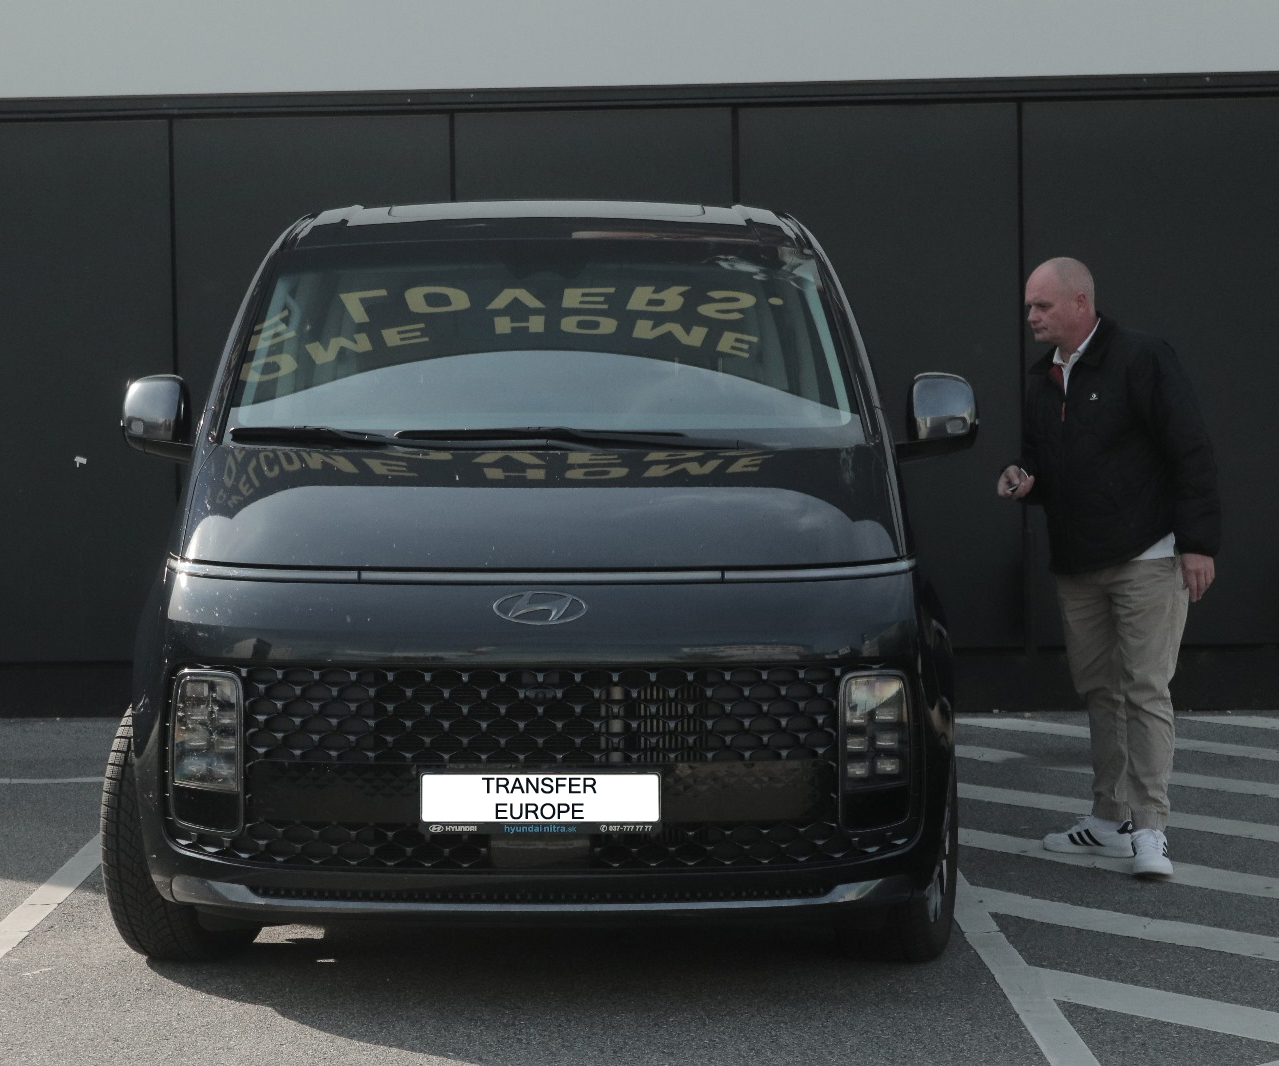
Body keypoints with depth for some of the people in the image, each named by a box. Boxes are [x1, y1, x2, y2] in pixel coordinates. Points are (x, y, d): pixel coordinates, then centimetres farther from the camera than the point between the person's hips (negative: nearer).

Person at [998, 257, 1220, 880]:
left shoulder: (1141, 359, -9)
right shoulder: (1041, 379, 13)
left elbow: (1190, 452, -11)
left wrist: (1197, 542, -16)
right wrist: (1024, 480, 1)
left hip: (1146, 559, -7)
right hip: (1075, 565, 7)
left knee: (1145, 690, -9)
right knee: (1098, 689, 10)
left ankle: (1150, 829, -10)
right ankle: (1111, 820, 18)